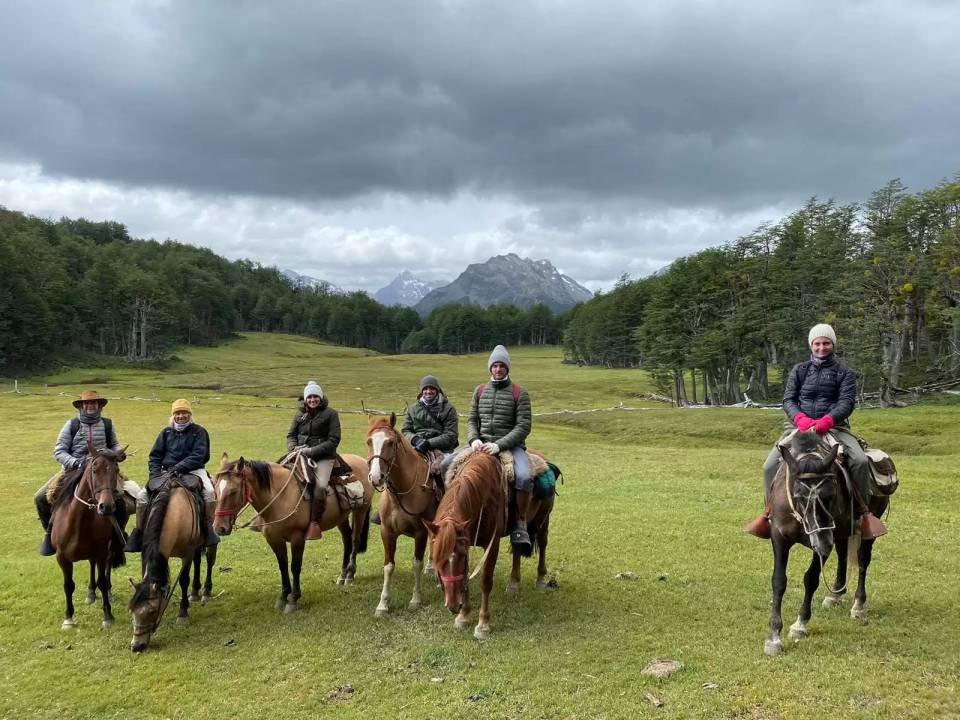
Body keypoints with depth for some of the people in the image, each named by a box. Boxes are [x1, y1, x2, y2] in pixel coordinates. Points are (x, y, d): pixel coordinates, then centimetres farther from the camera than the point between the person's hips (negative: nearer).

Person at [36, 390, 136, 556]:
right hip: (74, 469, 0)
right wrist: (74, 462, -19)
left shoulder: (107, 424, 6)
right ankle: (50, 533, 12)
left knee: (121, 501, -21)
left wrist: (119, 452, -3)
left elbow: (114, 444, 19)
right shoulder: (71, 424, 0)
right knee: (41, 497, -11)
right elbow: (59, 451, -2)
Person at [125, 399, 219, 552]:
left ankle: (208, 526, -15)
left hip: (193, 470, -3)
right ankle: (140, 531, 2)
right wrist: (155, 474, -4)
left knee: (209, 492, -30)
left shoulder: (199, 431, 2)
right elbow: (155, 456, 13)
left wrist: (178, 468, -20)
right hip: (166, 472, 3)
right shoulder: (166, 432, 13)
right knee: (143, 495, -13)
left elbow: (198, 456, -9)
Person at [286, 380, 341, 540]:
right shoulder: (300, 414, 13)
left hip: (324, 457, -5)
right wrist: (294, 448, -6)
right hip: (301, 455, 5)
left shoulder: (330, 414, -1)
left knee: (320, 486, -30)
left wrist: (312, 451, -16)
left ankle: (315, 524, -20)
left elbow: (333, 440, -7)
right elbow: (291, 435, 17)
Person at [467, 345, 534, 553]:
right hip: (482, 445, 4)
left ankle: (520, 524, -14)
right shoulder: (480, 391, 13)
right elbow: (472, 420, 13)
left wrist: (499, 445, -19)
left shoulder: (519, 393, 0)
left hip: (511, 445, -4)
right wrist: (474, 440, -9)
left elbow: (524, 426, -8)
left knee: (524, 477, -33)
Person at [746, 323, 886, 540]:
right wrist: (800, 418, -20)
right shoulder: (799, 370, 11)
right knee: (771, 464, -16)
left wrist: (828, 420, -26)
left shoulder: (844, 372, 6)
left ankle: (863, 511, -8)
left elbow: (847, 401, -7)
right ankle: (770, 511, 3)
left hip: (834, 426, -1)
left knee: (860, 461, -27)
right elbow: (788, 399, 2)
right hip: (799, 424, 1)